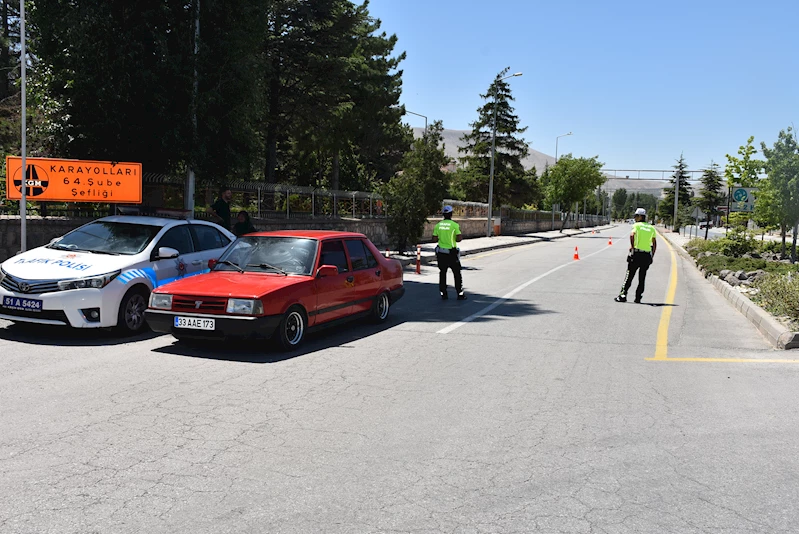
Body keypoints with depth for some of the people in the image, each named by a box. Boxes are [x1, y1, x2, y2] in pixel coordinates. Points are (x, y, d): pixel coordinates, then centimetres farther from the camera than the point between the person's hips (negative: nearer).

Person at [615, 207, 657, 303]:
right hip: (647, 255, 4)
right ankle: (638, 298, 9)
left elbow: (632, 235, -21)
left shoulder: (637, 225, 0)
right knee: (642, 278, 10)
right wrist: (652, 256, 15)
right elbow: (654, 244, 11)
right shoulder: (651, 228, 13)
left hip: (636, 254, -4)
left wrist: (632, 246, -12)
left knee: (629, 276, 1)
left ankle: (623, 295, -3)